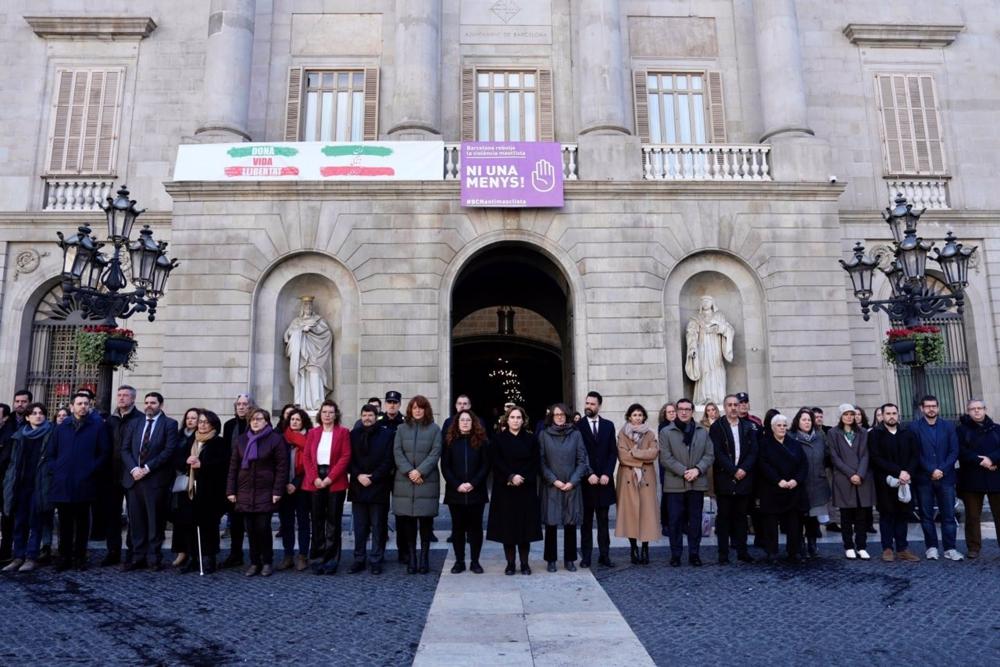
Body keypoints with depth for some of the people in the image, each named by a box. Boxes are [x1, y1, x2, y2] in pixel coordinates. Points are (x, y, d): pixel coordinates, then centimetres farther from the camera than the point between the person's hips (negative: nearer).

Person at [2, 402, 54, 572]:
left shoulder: (51, 433, 0)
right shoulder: (20, 436, 11)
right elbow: (14, 461, 14)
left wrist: (50, 481, -9)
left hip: (39, 485, -4)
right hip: (21, 483, 4)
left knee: (35, 522, -1)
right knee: (19, 522, 6)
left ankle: (31, 558, 3)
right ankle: (18, 557, 13)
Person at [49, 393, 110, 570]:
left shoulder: (98, 426, 3)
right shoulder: (62, 427, 14)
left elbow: (104, 452, 1)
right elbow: (51, 452, 16)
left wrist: (91, 470, -7)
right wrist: (55, 469, 2)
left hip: (84, 483, -2)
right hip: (62, 483, 3)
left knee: (82, 521, 5)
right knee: (65, 521, 6)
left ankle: (80, 556, 13)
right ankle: (64, 557, 14)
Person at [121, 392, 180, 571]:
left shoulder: (169, 424, 0)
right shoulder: (136, 424, 16)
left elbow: (169, 450, -9)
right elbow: (125, 449, 9)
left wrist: (147, 468, -13)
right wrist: (133, 468, -7)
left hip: (156, 480, -4)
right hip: (134, 478, 5)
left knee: (156, 521, 1)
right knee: (136, 521, 7)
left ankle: (153, 558, 9)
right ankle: (138, 557, 15)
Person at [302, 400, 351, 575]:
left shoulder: (343, 432, 1)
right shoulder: (312, 433, 11)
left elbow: (345, 457, -6)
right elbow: (307, 458, 6)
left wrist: (330, 478, -13)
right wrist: (314, 478, -8)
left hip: (335, 482, -3)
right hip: (315, 481, 3)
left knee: (333, 521, 2)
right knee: (317, 520, 5)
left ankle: (332, 560, 8)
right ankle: (319, 558, 14)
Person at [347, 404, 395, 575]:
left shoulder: (387, 434, 0)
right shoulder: (354, 434, 9)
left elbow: (388, 461, -5)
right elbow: (349, 458, 6)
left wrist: (372, 478, -10)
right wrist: (358, 475, -9)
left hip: (378, 487, -2)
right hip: (358, 487, 3)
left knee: (377, 527, 3)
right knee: (359, 527, 7)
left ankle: (376, 561, 11)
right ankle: (359, 560, 16)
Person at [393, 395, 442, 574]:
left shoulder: (434, 429, 4)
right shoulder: (402, 429, 10)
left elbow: (435, 453, -3)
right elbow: (397, 452, 2)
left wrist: (420, 471, -13)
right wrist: (409, 471, -11)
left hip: (427, 481, -1)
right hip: (404, 481, 2)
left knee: (426, 519, 0)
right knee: (407, 519, 2)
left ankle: (424, 557, 12)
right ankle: (411, 557, 12)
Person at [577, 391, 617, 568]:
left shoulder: (608, 425, 7)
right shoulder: (578, 426, -2)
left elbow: (613, 452, 4)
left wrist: (607, 474, -6)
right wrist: (588, 474, -12)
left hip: (604, 479, 2)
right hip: (586, 480, -2)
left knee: (603, 520, 8)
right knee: (586, 521, 5)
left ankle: (604, 555, 13)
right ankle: (586, 556, 10)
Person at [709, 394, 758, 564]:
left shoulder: (749, 427, 9)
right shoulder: (717, 427, -1)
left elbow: (753, 451, 2)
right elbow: (718, 453, -8)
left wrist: (744, 469, -11)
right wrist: (733, 471, -13)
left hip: (744, 478, 3)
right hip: (724, 479, -3)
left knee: (741, 516, 9)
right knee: (724, 517, 2)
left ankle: (742, 550, 18)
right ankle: (723, 553, 7)